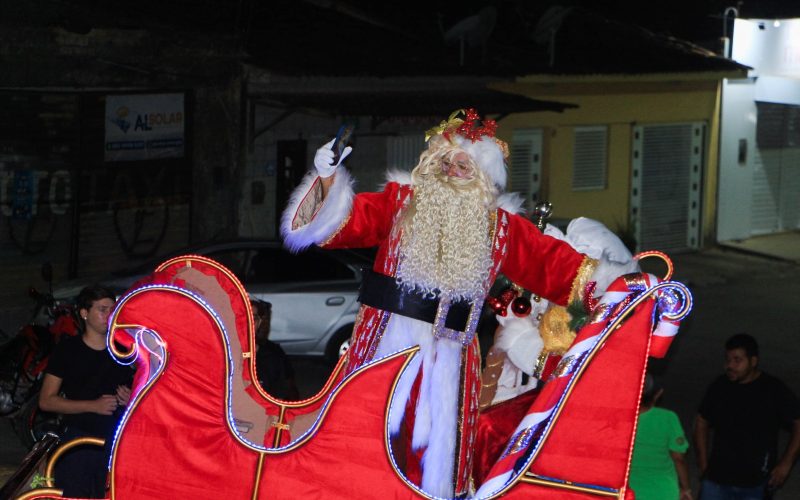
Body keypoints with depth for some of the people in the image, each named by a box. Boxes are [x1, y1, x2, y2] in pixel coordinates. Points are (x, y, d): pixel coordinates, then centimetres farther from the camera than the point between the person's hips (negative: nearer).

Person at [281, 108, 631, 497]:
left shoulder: (499, 226, 8)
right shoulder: (400, 201, 2)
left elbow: (551, 262, 8)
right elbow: (343, 220, -7)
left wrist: (601, 279, -1)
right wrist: (328, 181, -25)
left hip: (448, 353, 2)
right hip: (388, 343, -2)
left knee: (436, 439, 6)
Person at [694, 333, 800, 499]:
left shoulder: (774, 390, -4)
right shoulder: (719, 387, 6)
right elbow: (701, 422, 18)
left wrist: (785, 464, -6)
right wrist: (703, 462, 10)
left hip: (755, 484, -3)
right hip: (716, 480, 3)